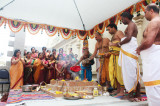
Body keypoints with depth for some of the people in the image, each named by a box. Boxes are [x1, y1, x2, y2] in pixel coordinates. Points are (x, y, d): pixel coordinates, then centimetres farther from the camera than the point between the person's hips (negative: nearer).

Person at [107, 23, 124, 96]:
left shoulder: (119, 32, 2)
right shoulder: (113, 36, 28)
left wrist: (114, 44, -15)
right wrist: (108, 53, 14)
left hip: (118, 55, -9)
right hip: (113, 56, 9)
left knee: (119, 73, -10)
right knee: (114, 73, 7)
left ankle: (122, 91, -6)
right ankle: (118, 90, 14)